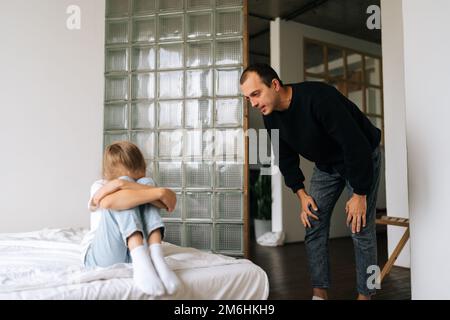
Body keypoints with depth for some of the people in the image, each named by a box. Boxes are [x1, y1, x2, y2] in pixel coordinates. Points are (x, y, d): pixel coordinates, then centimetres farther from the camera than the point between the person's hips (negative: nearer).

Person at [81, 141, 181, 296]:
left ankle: (155, 256, -31)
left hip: (136, 251, 3)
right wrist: (159, 192, -35)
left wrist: (125, 185, -26)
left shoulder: (143, 183, 9)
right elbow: (108, 202, -31)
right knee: (119, 201, -24)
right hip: (101, 255, -2)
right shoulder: (99, 186, -4)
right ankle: (141, 261, -40)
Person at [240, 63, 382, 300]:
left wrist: (360, 194, -27)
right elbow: (286, 158, 2)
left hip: (363, 157, -6)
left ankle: (365, 293, 8)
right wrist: (301, 194, -5)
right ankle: (320, 293, 10)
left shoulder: (319, 97, -34)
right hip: (326, 163, 7)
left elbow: (357, 146, -33)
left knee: (360, 227, -8)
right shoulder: (271, 117, -11)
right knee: (313, 224, 0)